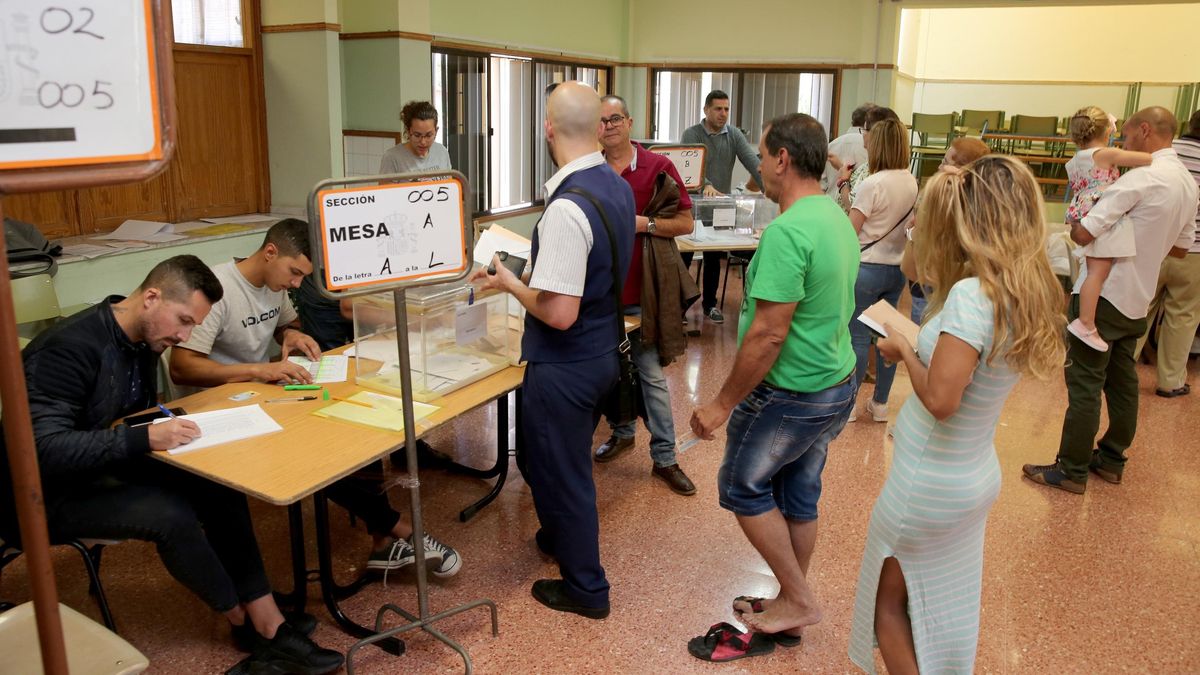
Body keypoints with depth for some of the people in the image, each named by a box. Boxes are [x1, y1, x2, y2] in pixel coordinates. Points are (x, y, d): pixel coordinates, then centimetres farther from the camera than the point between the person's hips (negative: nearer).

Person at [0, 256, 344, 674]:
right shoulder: (68, 348, -25)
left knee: (218, 487, -16)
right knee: (170, 514, -29)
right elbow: (44, 450, -32)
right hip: (52, 494, -7)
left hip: (107, 469, 8)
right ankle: (249, 624, -7)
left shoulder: (144, 341, 1)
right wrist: (146, 438, -36)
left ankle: (268, 623, -15)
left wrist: (166, 423, -5)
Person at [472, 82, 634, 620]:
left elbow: (559, 313, -29)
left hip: (566, 365, -9)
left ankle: (585, 588, 27)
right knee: (567, 462, 28)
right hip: (604, 350, 9)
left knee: (560, 471, 10)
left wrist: (510, 284, -13)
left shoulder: (566, 208, -28)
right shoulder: (619, 187, 0)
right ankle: (562, 538, 51)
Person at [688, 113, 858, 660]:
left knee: (742, 487, 11)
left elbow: (769, 333, -27)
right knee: (799, 495, 19)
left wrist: (722, 404, -19)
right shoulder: (838, 219, 6)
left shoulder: (787, 232, -25)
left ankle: (798, 598, 20)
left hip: (790, 394, -9)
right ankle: (791, 606, 35)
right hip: (837, 386, 9)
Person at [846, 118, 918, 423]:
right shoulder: (911, 182, 4)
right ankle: (880, 403, 22)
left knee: (858, 337, 1)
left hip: (867, 268, -7)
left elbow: (850, 230, -15)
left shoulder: (872, 184, -17)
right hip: (897, 268, 7)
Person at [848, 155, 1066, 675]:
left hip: (929, 484, -8)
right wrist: (918, 348, -2)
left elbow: (940, 399, -31)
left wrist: (904, 350, -14)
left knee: (888, 602, 13)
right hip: (976, 475, 8)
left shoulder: (972, 294, -27)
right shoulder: (1029, 291, -2)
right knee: (944, 608, 25)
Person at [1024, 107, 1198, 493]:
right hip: (1136, 301, 9)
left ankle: (1072, 470, 3)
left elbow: (1083, 234, -22)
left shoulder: (1142, 177, -19)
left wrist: (1075, 221, -1)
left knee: (1084, 383, -3)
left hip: (1104, 295, -9)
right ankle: (1111, 459, 27)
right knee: (1123, 382, 16)